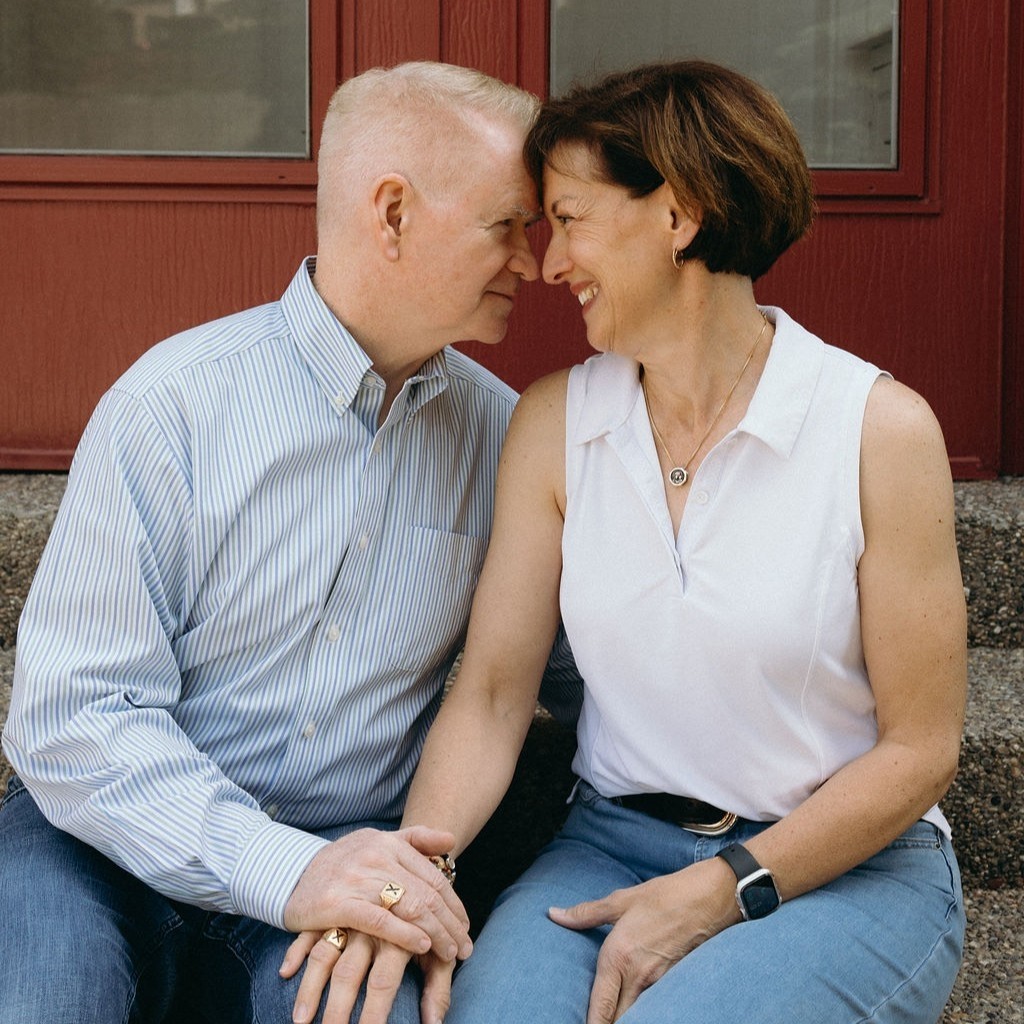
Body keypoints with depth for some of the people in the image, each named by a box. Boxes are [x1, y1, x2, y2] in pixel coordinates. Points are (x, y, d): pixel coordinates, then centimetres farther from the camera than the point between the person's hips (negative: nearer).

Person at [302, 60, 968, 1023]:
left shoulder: (881, 429, -11)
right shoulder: (554, 421, 2)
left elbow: (919, 747, -8)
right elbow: (490, 692, -1)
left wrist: (721, 893, -14)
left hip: (846, 869, -2)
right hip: (611, 845, 3)